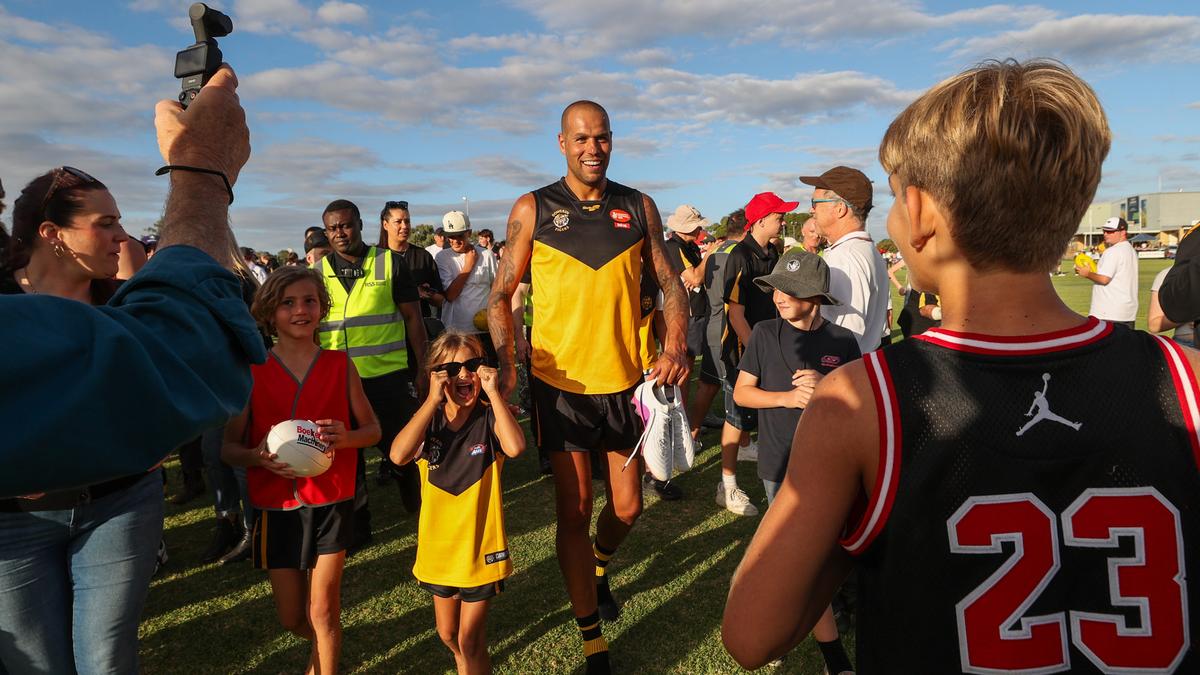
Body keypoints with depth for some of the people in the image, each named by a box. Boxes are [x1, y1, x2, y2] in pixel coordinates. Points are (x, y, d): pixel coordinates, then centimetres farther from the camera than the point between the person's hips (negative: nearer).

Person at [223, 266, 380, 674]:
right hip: (276, 504, 1)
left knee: (323, 611, 4)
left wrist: (345, 437, -20)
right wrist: (259, 456, -24)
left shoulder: (340, 365, -4)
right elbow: (229, 448, -2)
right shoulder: (253, 372, -4)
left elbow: (373, 429, 2)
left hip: (330, 502, -1)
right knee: (291, 618, 13)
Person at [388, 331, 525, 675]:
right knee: (447, 634, 24)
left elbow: (515, 447, -35)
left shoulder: (489, 419, -12)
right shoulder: (429, 421, -5)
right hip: (439, 546, 4)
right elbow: (399, 454, -26)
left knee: (469, 640, 5)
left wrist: (493, 392, -30)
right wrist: (433, 400, -28)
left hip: (480, 548, -4)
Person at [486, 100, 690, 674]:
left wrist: (676, 346, -12)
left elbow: (670, 284, 6)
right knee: (574, 511, 4)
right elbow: (501, 294, 1)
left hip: (626, 380, 2)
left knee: (628, 506, 12)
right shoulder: (533, 210, -2)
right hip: (560, 381, -2)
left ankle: (599, 566, 48)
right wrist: (505, 360, -15)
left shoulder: (639, 207, 4)